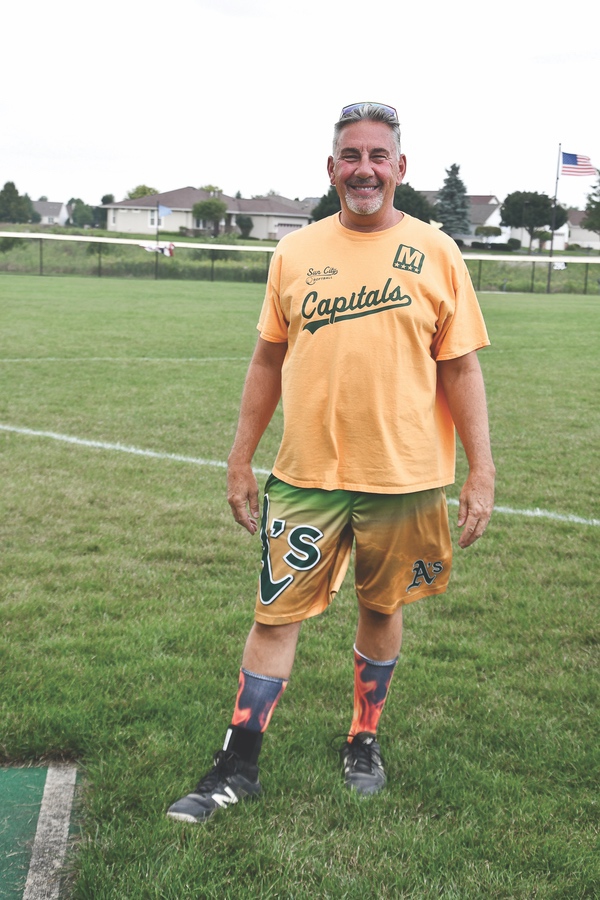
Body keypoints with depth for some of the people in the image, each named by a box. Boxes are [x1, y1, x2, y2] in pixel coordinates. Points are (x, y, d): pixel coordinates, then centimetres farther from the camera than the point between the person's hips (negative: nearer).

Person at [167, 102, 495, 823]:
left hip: (403, 478, 0)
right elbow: (268, 361, 10)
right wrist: (241, 460, 9)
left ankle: (363, 742, 33)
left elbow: (460, 369, 1)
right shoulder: (295, 252, 6)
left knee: (382, 610, 12)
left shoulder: (436, 253, 1)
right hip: (305, 475, 1)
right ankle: (237, 769, 13)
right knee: (276, 615, 2)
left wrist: (480, 471, -3)